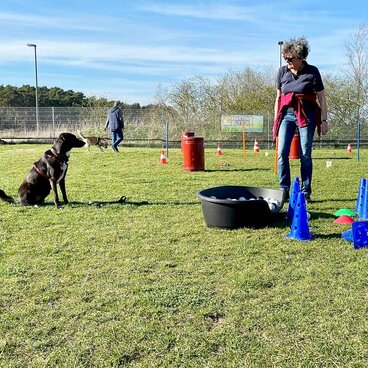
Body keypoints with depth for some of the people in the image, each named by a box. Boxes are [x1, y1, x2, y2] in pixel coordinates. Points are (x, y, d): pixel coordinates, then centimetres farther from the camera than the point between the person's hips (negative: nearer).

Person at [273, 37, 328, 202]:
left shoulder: (312, 72, -2)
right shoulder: (282, 72, 7)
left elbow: (321, 97, 0)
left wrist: (324, 120, -3)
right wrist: (276, 120, 13)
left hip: (306, 116, -3)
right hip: (287, 115, 3)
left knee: (305, 155, -1)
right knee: (282, 153, -7)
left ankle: (306, 192, 8)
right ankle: (284, 191, 0)